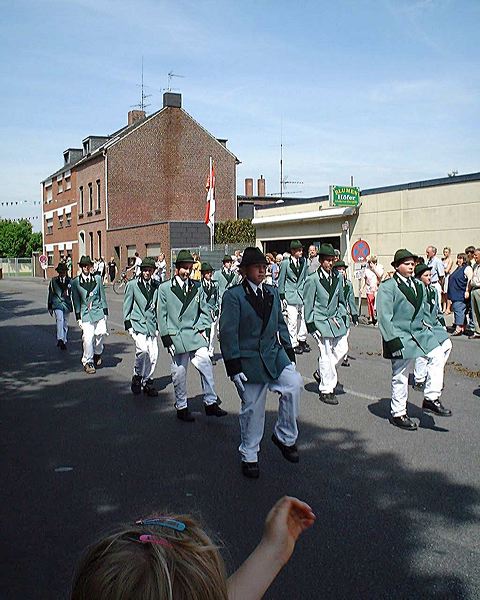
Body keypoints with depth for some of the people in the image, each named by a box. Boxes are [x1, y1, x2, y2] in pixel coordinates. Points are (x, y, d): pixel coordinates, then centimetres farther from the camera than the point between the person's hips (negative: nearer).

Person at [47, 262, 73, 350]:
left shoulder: (70, 281, 6)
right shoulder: (53, 281, 6)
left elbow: (73, 294, 11)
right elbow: (50, 294, 10)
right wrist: (50, 307, 9)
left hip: (67, 304, 2)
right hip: (57, 304, -2)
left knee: (65, 324, 10)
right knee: (60, 319, -25)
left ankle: (64, 342, 23)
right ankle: (60, 339, -32)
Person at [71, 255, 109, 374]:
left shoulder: (97, 278, 7)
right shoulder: (75, 282, 3)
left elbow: (102, 296, 11)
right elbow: (76, 300, 5)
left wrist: (105, 312, 8)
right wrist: (78, 317, 2)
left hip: (99, 311, 2)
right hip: (86, 313, -1)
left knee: (101, 333, -8)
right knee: (88, 338, -10)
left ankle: (97, 353, 23)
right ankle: (88, 362, 8)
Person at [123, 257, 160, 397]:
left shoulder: (156, 286, 9)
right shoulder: (132, 285, 0)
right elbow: (127, 306, 4)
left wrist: (158, 325, 15)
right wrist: (128, 325, -2)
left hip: (152, 324, 4)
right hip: (138, 323, -4)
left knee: (153, 355, 1)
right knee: (143, 350, -23)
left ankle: (148, 382, 17)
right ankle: (137, 377, -2)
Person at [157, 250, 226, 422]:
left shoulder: (197, 287, 10)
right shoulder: (165, 288, 2)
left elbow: (204, 311, 16)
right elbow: (162, 316, 3)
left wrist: (203, 329, 3)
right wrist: (167, 339, -2)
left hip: (196, 335, 2)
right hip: (176, 337, -2)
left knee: (206, 365, -11)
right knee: (179, 374, 4)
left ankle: (211, 403, -1)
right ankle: (181, 408, 19)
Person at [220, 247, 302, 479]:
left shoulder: (272, 293, 11)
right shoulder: (234, 295, -7)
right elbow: (228, 333, -10)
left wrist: (289, 353, 11)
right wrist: (234, 367, -13)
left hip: (274, 355, 4)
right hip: (249, 361, -4)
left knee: (294, 383, -20)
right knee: (252, 409, 4)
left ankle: (285, 437, 2)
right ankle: (249, 457, 25)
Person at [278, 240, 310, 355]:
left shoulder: (304, 262, 6)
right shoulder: (285, 263, -6)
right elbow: (281, 281, 0)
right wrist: (282, 297, -2)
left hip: (302, 294, 4)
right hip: (290, 295, -4)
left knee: (302, 318, 10)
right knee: (292, 321, -5)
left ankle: (302, 340, 27)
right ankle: (294, 344, 6)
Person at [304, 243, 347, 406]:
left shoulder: (338, 278, 6)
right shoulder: (312, 280, -11)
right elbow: (308, 305, -8)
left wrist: (340, 316, 10)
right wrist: (311, 326, -9)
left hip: (335, 320, 6)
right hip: (320, 321, -6)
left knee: (342, 348, 7)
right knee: (326, 354, -4)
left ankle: (322, 373, 29)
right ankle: (326, 390, 6)